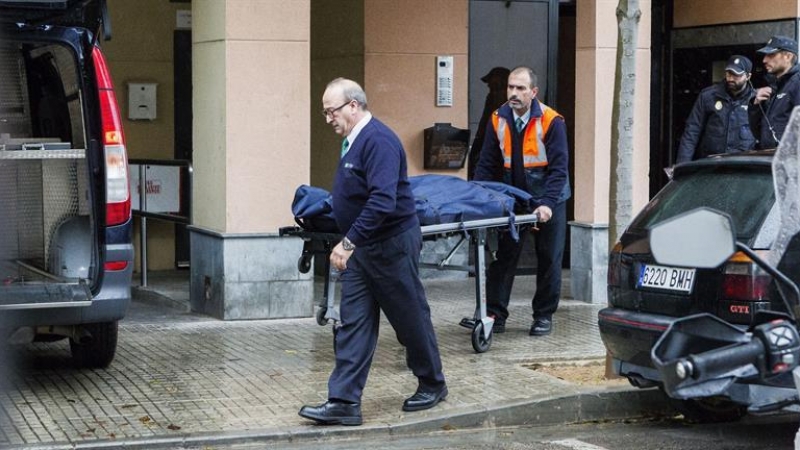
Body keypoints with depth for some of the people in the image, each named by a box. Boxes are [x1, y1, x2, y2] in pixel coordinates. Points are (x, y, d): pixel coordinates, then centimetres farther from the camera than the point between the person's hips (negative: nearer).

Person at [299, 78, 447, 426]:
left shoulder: (378, 141, -22)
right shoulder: (354, 140, 9)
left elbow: (382, 201, -31)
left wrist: (349, 242, -31)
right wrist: (350, 244, 17)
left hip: (392, 246, -9)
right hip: (362, 248, 9)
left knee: (411, 318, 8)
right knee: (353, 324, 4)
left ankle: (432, 386, 26)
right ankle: (344, 402, 3)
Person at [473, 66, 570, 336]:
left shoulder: (551, 121, -16)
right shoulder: (498, 121, -5)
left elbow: (558, 168, -19)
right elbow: (487, 165, -1)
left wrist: (547, 204, -30)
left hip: (547, 201, -3)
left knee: (549, 260, 6)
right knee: (503, 256, 0)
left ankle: (544, 316, 17)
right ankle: (495, 315, 4)